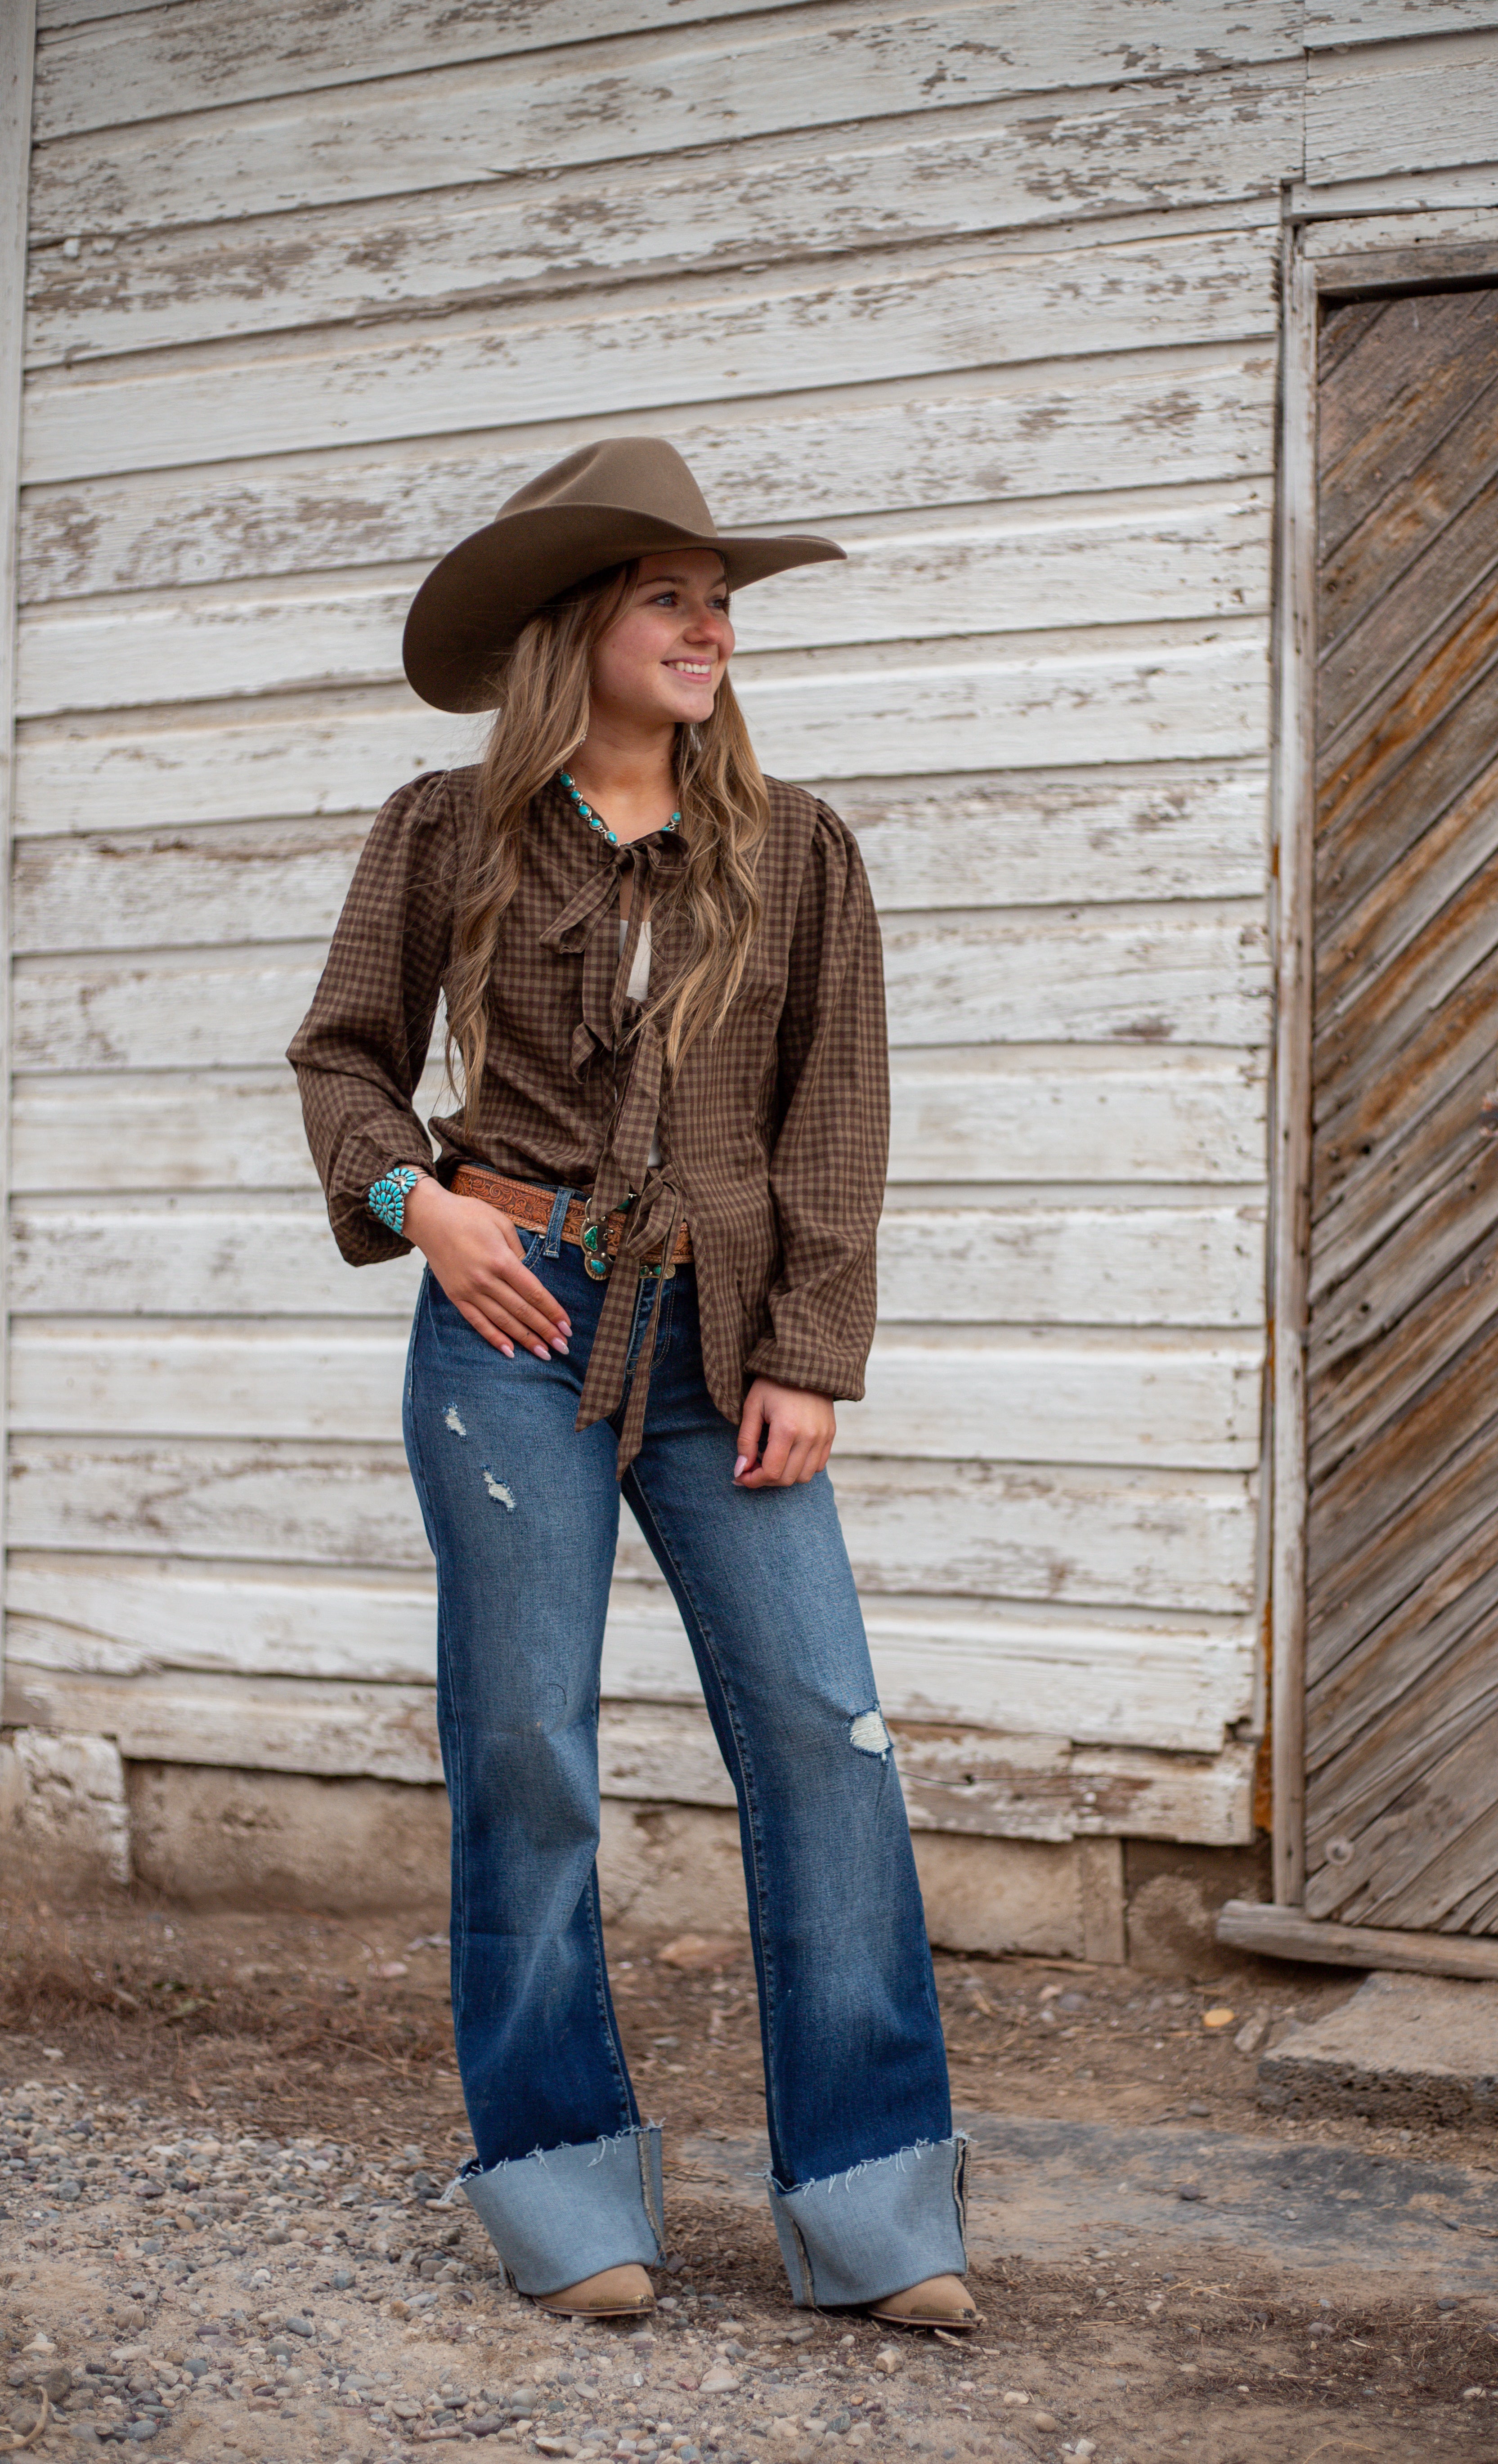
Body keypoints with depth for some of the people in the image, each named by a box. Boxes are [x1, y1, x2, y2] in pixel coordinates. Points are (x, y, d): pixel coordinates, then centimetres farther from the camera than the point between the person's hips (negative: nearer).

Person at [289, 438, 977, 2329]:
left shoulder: (793, 853, 7)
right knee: (525, 1753, 2)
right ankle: (563, 2193, 17)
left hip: (716, 1343, 1)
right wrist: (412, 1196, -6)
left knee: (824, 1733, -5)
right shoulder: (448, 837, 4)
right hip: (514, 1326, -1)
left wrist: (807, 1359, -3)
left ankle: (867, 2208, 4)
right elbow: (344, 1053, 13)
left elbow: (834, 1115, 4)